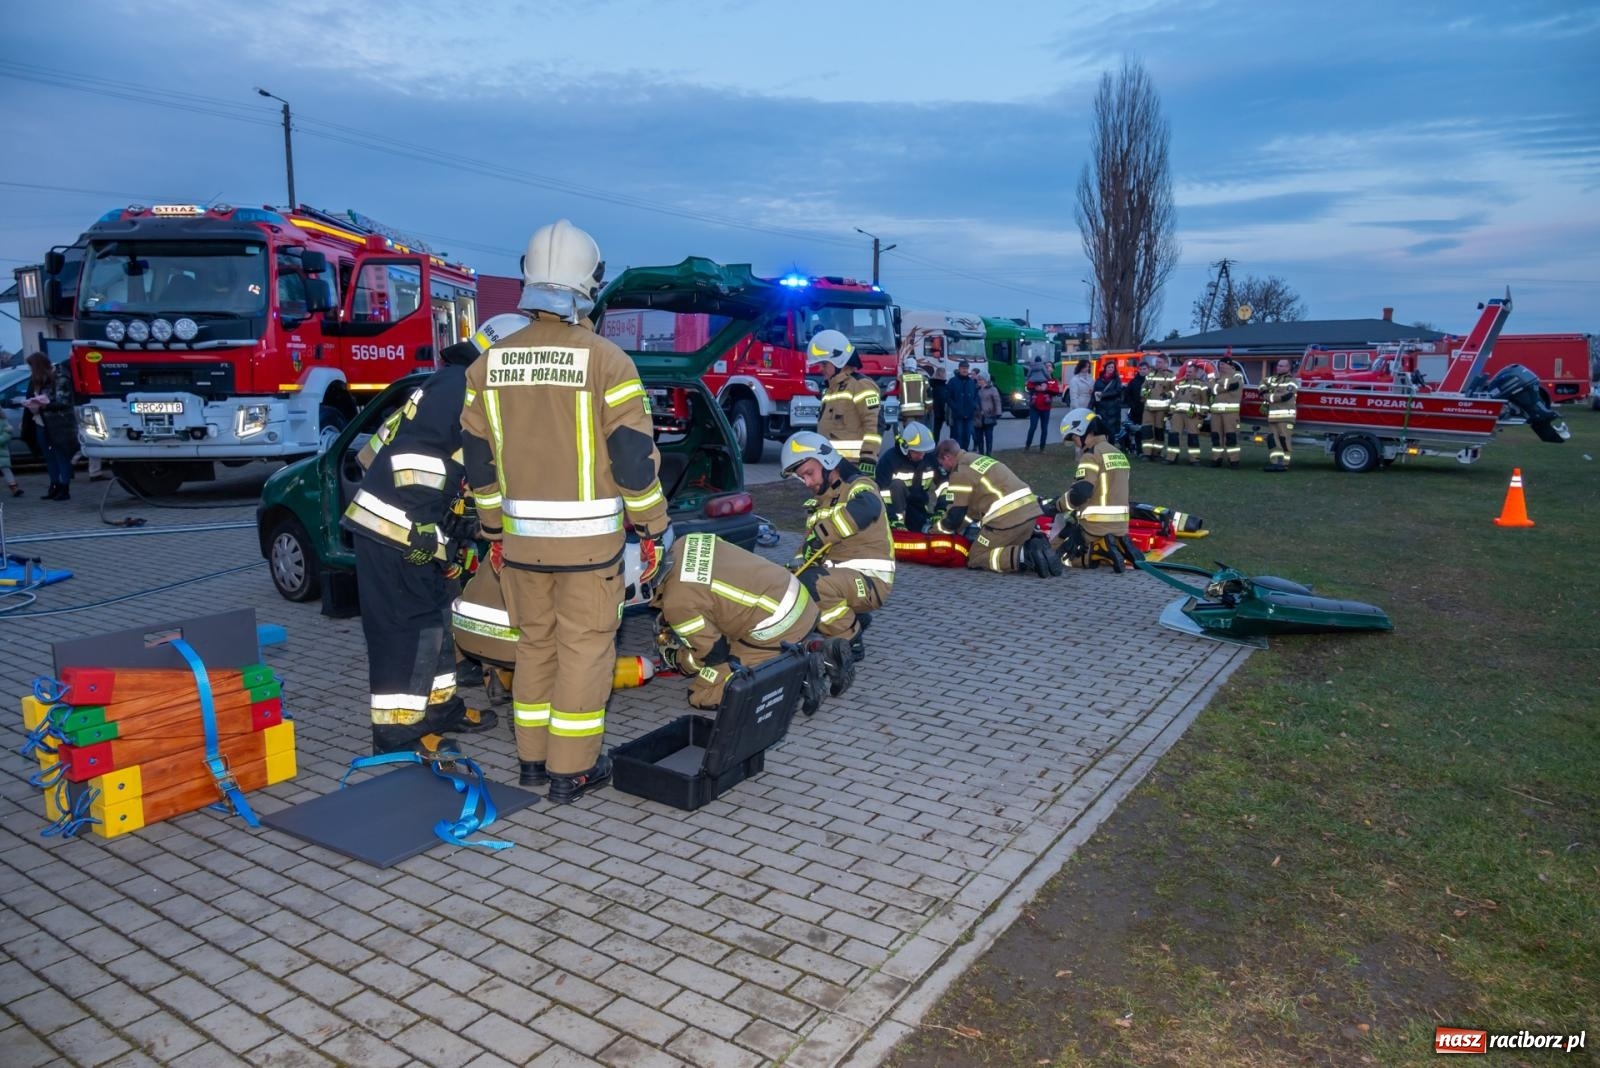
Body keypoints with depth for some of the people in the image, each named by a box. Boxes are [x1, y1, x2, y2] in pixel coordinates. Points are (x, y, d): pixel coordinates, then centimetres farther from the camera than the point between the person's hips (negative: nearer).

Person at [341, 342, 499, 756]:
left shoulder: (464, 388, 19)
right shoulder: (457, 386, -13)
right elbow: (415, 452, -23)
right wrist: (421, 523, -23)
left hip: (413, 528, 11)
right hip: (398, 528, -11)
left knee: (437, 616, 18)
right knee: (408, 627, -5)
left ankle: (440, 707, 30)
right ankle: (396, 730, 4)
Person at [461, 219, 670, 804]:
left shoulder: (491, 358, 4)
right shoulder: (605, 361, -11)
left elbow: (478, 456, 9)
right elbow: (635, 456, -11)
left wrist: (493, 529, 18)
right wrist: (652, 530, -2)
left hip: (520, 536, 5)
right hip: (588, 538, -4)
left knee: (535, 643, 17)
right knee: (584, 647, 5)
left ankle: (533, 757, 27)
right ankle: (571, 770, 12)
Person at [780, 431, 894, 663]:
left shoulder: (858, 486, -9)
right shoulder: (817, 503, 16)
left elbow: (867, 509, -35)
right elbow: (810, 548, 17)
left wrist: (821, 533, -34)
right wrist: (797, 566, -5)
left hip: (870, 580, -9)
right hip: (839, 576, 9)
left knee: (812, 584, -32)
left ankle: (849, 643, -10)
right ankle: (852, 619, 11)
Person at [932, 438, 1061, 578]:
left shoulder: (960, 472, -2)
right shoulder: (978, 460, 25)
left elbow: (955, 517, -1)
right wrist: (957, 528, 36)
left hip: (1007, 517, -9)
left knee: (976, 558, 5)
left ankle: (1024, 555, -15)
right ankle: (1033, 544, 1)